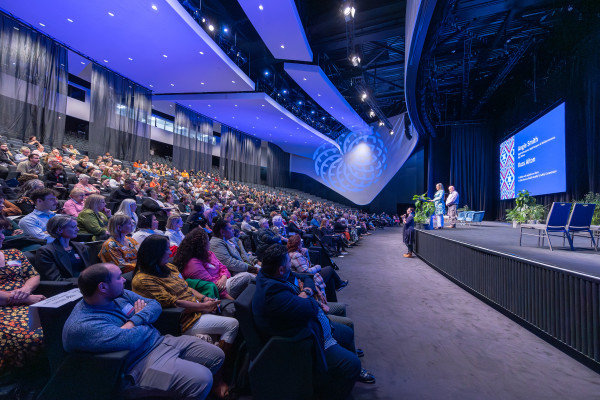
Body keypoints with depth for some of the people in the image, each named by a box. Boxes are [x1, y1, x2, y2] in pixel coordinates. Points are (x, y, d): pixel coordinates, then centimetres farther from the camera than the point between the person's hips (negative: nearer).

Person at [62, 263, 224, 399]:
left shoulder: (120, 294, 4)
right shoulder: (83, 325, -21)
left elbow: (155, 305, 7)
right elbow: (130, 340, -29)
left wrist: (134, 321, -14)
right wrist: (146, 322, -7)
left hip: (161, 341, 9)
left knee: (217, 356, 7)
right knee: (201, 379, -25)